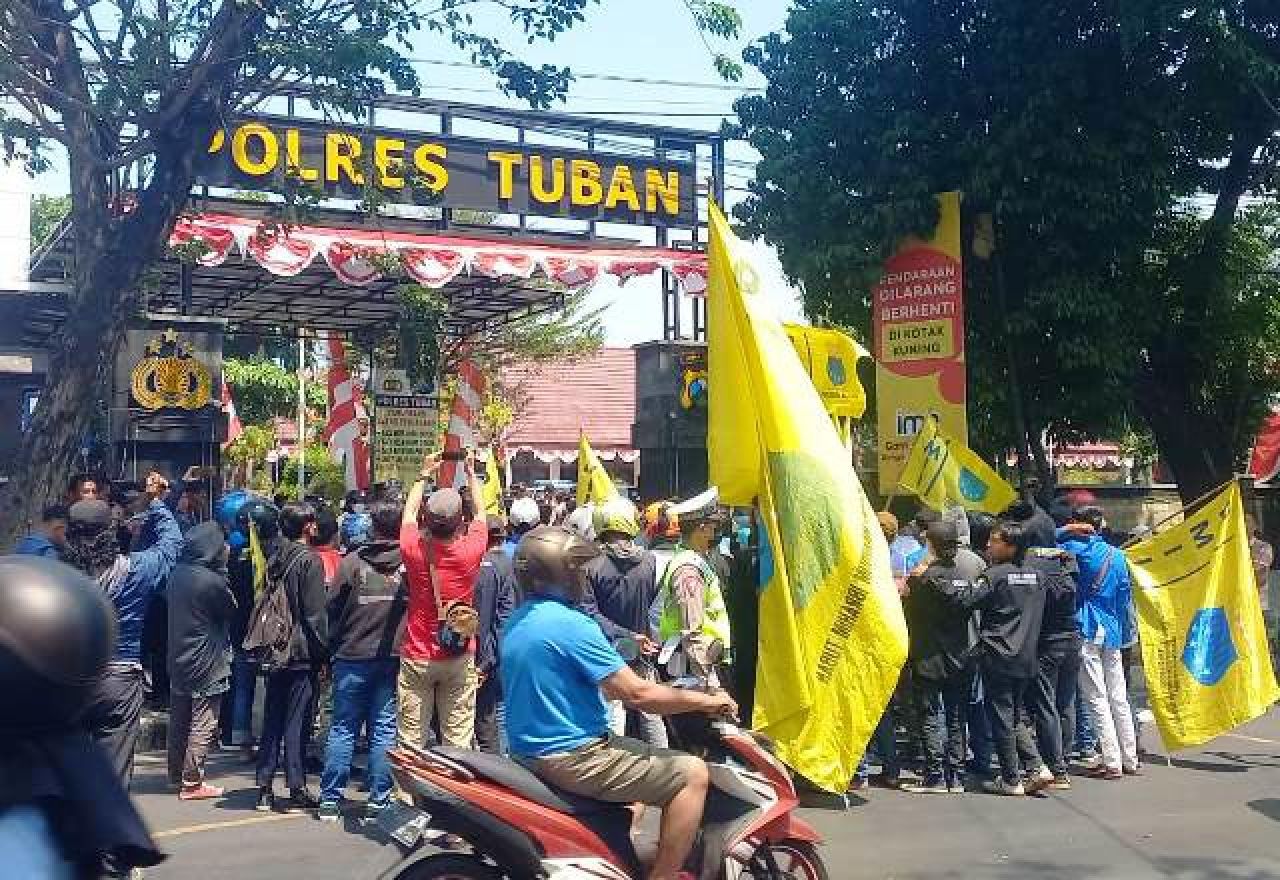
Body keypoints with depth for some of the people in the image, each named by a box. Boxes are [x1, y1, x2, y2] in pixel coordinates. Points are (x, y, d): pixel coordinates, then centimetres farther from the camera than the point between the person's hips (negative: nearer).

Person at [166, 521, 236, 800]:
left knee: (178, 721, 18)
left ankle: (176, 774, 30)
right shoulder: (213, 580, -21)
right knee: (203, 724, 0)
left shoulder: (176, 575, 0)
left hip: (178, 660, 8)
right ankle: (192, 782, 2)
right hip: (207, 664, -8)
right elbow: (232, 610, -6)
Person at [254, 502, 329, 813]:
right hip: (302, 652, -6)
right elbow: (315, 612, -14)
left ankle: (265, 790, 15)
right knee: (297, 723, -1)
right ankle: (296, 791, 4)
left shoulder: (275, 557, 9)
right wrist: (323, 650, -7)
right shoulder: (308, 560, -12)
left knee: (271, 722, 11)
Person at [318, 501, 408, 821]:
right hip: (394, 659, 0)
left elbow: (333, 610, -2)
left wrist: (329, 650, 9)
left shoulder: (352, 562, -6)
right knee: (384, 729, 7)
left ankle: (330, 800, 12)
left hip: (352, 657, 0)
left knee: (342, 728, 9)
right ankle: (378, 801, 9)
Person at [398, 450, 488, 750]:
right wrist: (471, 473, 20)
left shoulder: (414, 550, -11)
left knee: (411, 741, 6)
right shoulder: (469, 551, -13)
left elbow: (409, 511, 10)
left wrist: (425, 474, 23)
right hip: (459, 659, 0)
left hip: (416, 658, 1)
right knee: (458, 739, 5)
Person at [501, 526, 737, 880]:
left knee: (641, 752, 30)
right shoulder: (570, 624, -20)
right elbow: (638, 694, -20)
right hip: (568, 756, -10)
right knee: (692, 774, -8)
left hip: (529, 749, 10)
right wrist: (706, 701, -9)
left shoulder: (518, 621, 9)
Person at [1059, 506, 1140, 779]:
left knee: (1096, 699, -3)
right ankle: (1130, 760, 16)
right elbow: (1126, 595, 10)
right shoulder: (1117, 555, 7)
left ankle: (1111, 762, -4)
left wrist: (1066, 530, -1)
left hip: (1087, 631, -5)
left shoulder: (1079, 549, -8)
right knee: (1119, 698, 11)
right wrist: (1128, 632, 16)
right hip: (1112, 632, 6)